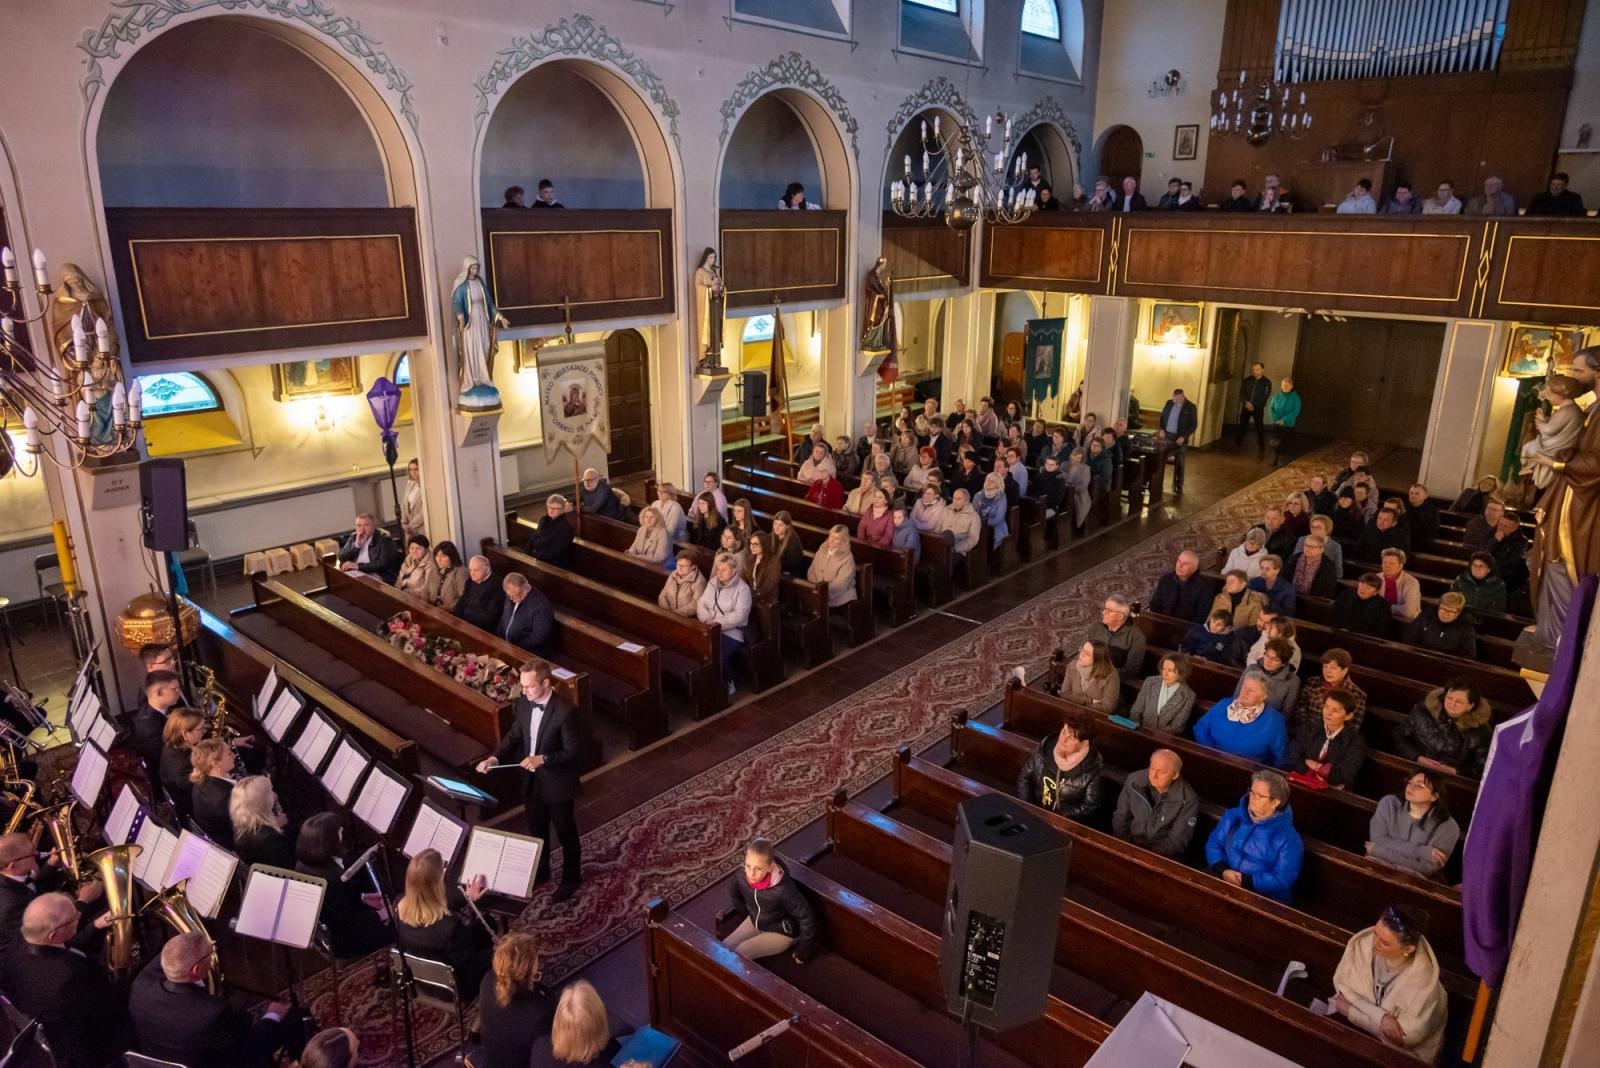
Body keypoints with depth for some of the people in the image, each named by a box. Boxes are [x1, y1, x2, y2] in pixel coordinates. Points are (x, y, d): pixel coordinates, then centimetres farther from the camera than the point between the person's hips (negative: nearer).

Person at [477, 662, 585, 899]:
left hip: (557, 783, -6)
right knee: (536, 831, 25)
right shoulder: (523, 703, -8)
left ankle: (571, 879, 36)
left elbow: (574, 752, -22)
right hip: (531, 780, 6)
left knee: (566, 834, 15)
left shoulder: (565, 711, -28)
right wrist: (495, 757, -11)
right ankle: (540, 871, 49)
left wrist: (543, 759, -31)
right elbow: (514, 735, 5)